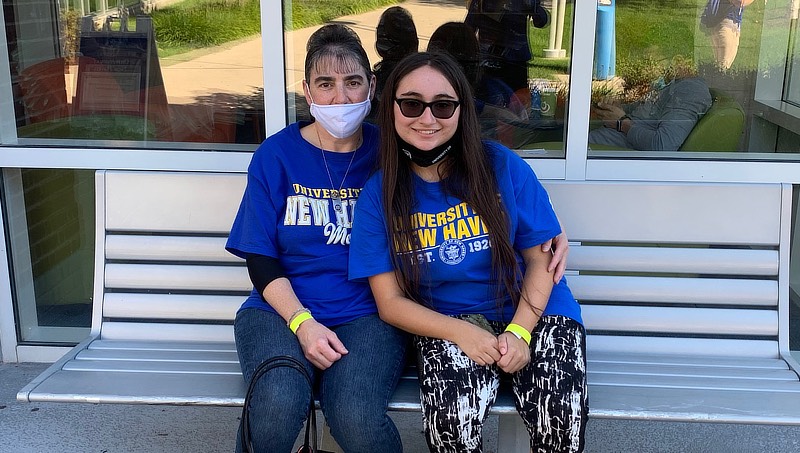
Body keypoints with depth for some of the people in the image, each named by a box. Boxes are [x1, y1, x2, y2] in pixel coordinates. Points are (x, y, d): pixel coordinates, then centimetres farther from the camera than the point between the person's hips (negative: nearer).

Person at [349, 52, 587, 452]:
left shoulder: (502, 166, -4)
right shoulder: (378, 193, -2)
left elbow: (541, 258, 0)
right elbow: (390, 301, -2)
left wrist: (518, 332, -15)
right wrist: (461, 332, -18)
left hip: (531, 311, 1)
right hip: (447, 323, 0)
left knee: (561, 413, -26)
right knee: (451, 416, -30)